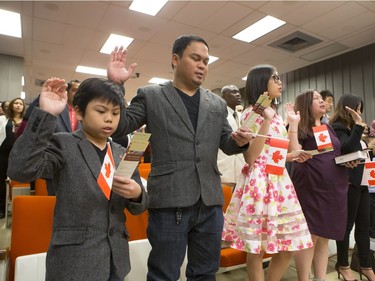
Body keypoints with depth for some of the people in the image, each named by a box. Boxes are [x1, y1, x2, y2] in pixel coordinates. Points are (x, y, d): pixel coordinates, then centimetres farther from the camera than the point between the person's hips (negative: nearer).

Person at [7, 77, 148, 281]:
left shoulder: (122, 154, 5)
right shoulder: (63, 145, -8)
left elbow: (137, 207, 8)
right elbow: (19, 170, -26)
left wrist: (136, 194, -15)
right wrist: (46, 114, -27)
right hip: (74, 259, -4)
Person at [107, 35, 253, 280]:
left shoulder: (217, 104, 13)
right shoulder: (150, 96, 4)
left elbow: (226, 144, 16)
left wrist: (239, 141, -7)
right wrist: (115, 84, -11)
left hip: (210, 201, 4)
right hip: (169, 201, -3)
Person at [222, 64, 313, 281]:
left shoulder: (277, 115, 16)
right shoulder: (251, 114, -7)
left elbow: (289, 153, 15)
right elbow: (250, 157, -17)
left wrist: (294, 123, 13)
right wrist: (267, 120, -20)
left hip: (280, 182, 8)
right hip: (259, 183, -8)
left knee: (288, 247, 12)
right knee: (257, 249, 3)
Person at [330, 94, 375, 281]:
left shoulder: (352, 128, 17)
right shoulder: (338, 128, -9)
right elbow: (348, 149, -25)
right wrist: (358, 124, -23)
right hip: (348, 182, -9)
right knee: (347, 225, 2)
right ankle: (343, 265, 18)